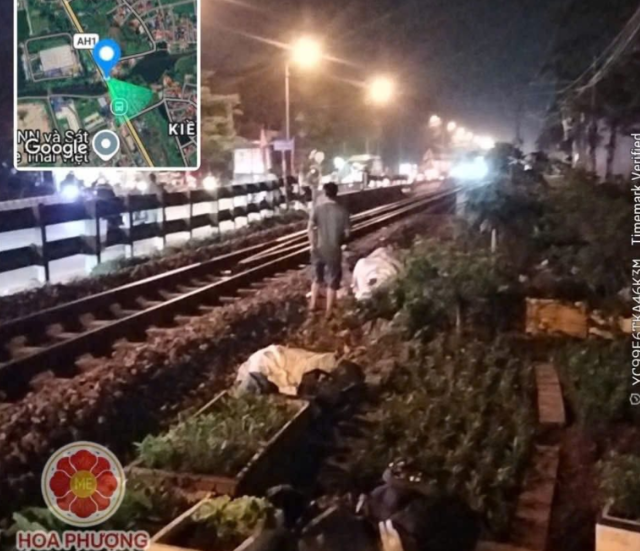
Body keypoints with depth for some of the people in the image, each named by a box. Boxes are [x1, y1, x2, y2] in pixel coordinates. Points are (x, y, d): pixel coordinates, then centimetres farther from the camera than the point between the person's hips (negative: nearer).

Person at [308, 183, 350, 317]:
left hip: (319, 250, 2)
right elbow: (347, 233, -6)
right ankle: (328, 312, 16)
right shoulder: (342, 211, -10)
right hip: (334, 251, -2)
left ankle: (313, 305, 32)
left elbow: (310, 229, -11)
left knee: (317, 278, 24)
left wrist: (313, 245, 0)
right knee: (332, 283, 10)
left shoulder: (317, 209, -7)